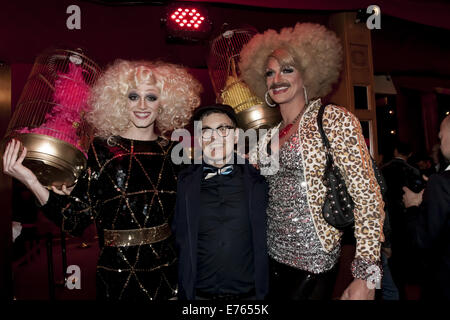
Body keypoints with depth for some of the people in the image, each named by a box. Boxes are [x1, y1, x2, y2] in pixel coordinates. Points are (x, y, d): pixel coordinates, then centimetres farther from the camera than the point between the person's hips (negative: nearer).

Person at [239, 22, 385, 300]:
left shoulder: (334, 120, -8)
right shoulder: (269, 135, 7)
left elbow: (367, 198, -12)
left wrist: (367, 277, -16)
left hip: (313, 263, -5)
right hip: (271, 254, 5)